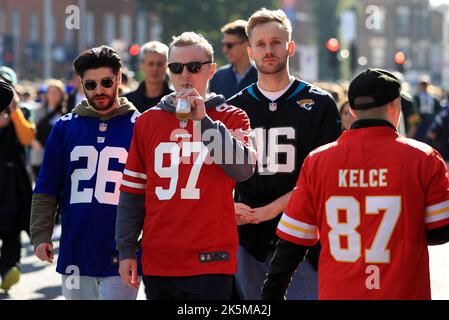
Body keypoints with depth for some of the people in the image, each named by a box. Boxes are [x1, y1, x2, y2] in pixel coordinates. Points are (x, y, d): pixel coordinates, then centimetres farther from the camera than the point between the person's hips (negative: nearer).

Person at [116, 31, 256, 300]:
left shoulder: (231, 118, 4)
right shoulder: (148, 121, 12)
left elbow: (244, 169, -14)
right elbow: (132, 191, 12)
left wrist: (203, 120, -16)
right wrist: (126, 250, 6)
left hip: (210, 261, -3)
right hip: (157, 262, 3)